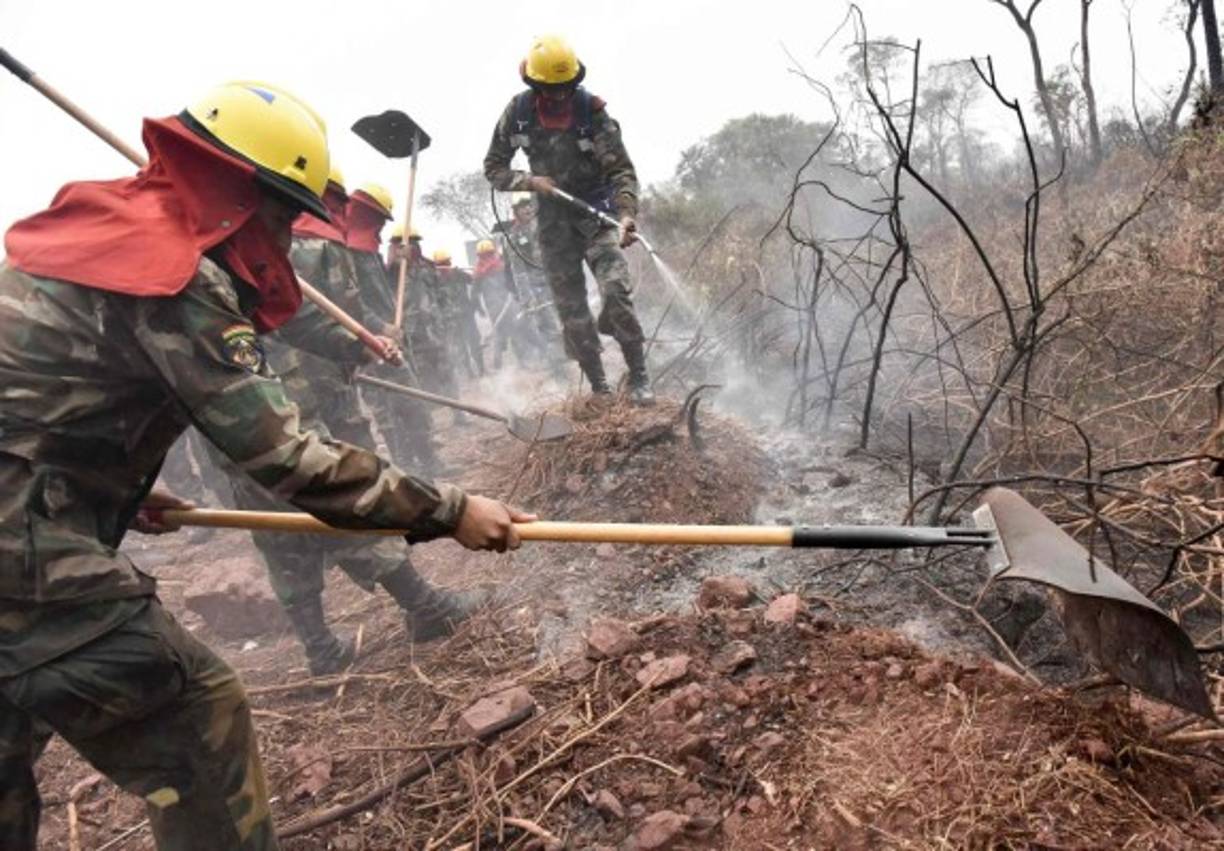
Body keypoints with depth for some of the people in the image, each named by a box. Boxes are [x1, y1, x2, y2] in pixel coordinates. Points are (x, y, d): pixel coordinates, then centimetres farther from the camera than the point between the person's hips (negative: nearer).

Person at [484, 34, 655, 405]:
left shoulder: (591, 110, -13)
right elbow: (493, 167, 5)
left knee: (615, 291, -22)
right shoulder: (518, 111, -4)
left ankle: (639, 376, -10)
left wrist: (626, 215, -32)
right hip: (554, 219, 3)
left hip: (597, 212, -3)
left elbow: (621, 169, -16)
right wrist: (530, 181, -13)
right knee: (571, 309, 1)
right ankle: (599, 388, 11)